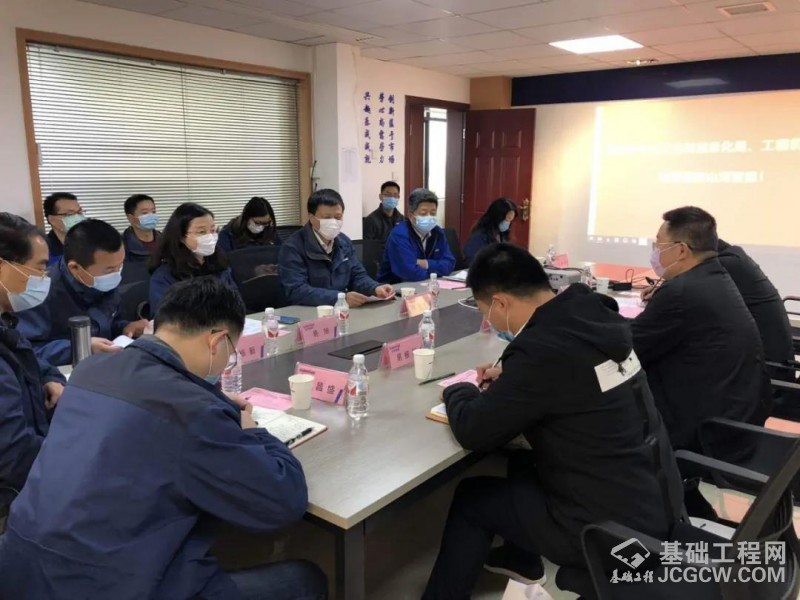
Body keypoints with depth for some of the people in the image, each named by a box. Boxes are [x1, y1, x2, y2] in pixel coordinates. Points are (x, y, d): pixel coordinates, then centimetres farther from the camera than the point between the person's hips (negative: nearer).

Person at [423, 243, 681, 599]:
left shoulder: (542, 346, -27)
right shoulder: (595, 316, -2)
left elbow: (474, 432, -17)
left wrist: (457, 392, 3)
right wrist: (509, 374, 12)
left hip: (612, 525, -8)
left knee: (471, 497, 9)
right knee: (524, 463, 26)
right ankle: (521, 559, 47)